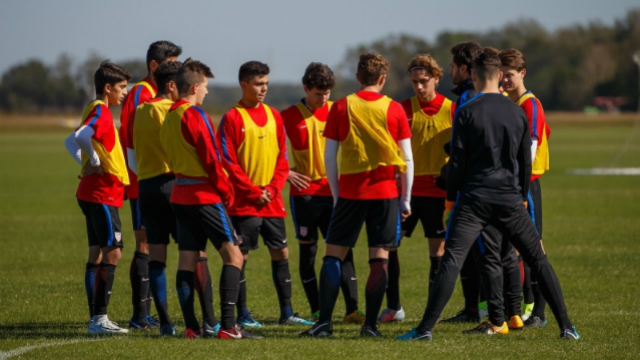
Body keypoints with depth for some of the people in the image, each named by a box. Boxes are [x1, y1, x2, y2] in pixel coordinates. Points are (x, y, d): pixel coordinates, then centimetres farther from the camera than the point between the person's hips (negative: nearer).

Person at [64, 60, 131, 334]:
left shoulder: (96, 110, 16)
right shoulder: (101, 111, -13)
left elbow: (71, 141, 25)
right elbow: (81, 136, -31)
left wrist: (86, 163, 11)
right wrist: (95, 162, -17)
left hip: (93, 193, 10)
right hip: (103, 193, -10)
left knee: (98, 253, 10)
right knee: (112, 252, -11)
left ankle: (97, 319, 12)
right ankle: (99, 319, -13)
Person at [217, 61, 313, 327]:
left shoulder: (274, 116, 10)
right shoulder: (232, 118, -6)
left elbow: (282, 157, 11)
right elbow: (227, 161, -10)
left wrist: (274, 188, -4)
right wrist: (254, 191, -13)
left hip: (273, 202, 5)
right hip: (244, 202, -5)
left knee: (281, 253, 6)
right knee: (241, 255, -2)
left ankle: (286, 312, 12)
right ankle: (242, 314, 5)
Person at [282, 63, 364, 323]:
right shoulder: (289, 117, -1)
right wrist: (286, 173, -10)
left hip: (333, 191, 2)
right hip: (304, 192, -2)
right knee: (308, 250, 3)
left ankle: (352, 309, -6)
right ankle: (316, 310, 9)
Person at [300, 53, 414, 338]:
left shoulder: (341, 108, 1)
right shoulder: (394, 110, 1)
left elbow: (329, 157, 2)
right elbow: (407, 159, 2)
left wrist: (336, 194, 11)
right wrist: (406, 199, 9)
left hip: (350, 193, 0)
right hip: (385, 193, 0)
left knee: (334, 255, 5)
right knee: (380, 259, 3)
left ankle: (325, 321, -2)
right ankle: (370, 324, -1)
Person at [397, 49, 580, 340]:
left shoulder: (467, 112, -5)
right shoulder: (517, 112, 5)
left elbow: (457, 160, -4)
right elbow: (525, 160, 12)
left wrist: (450, 199, 5)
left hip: (473, 198, -3)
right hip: (510, 200, 3)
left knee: (451, 262, -6)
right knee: (538, 260, 9)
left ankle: (426, 327, -13)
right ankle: (566, 327, 7)